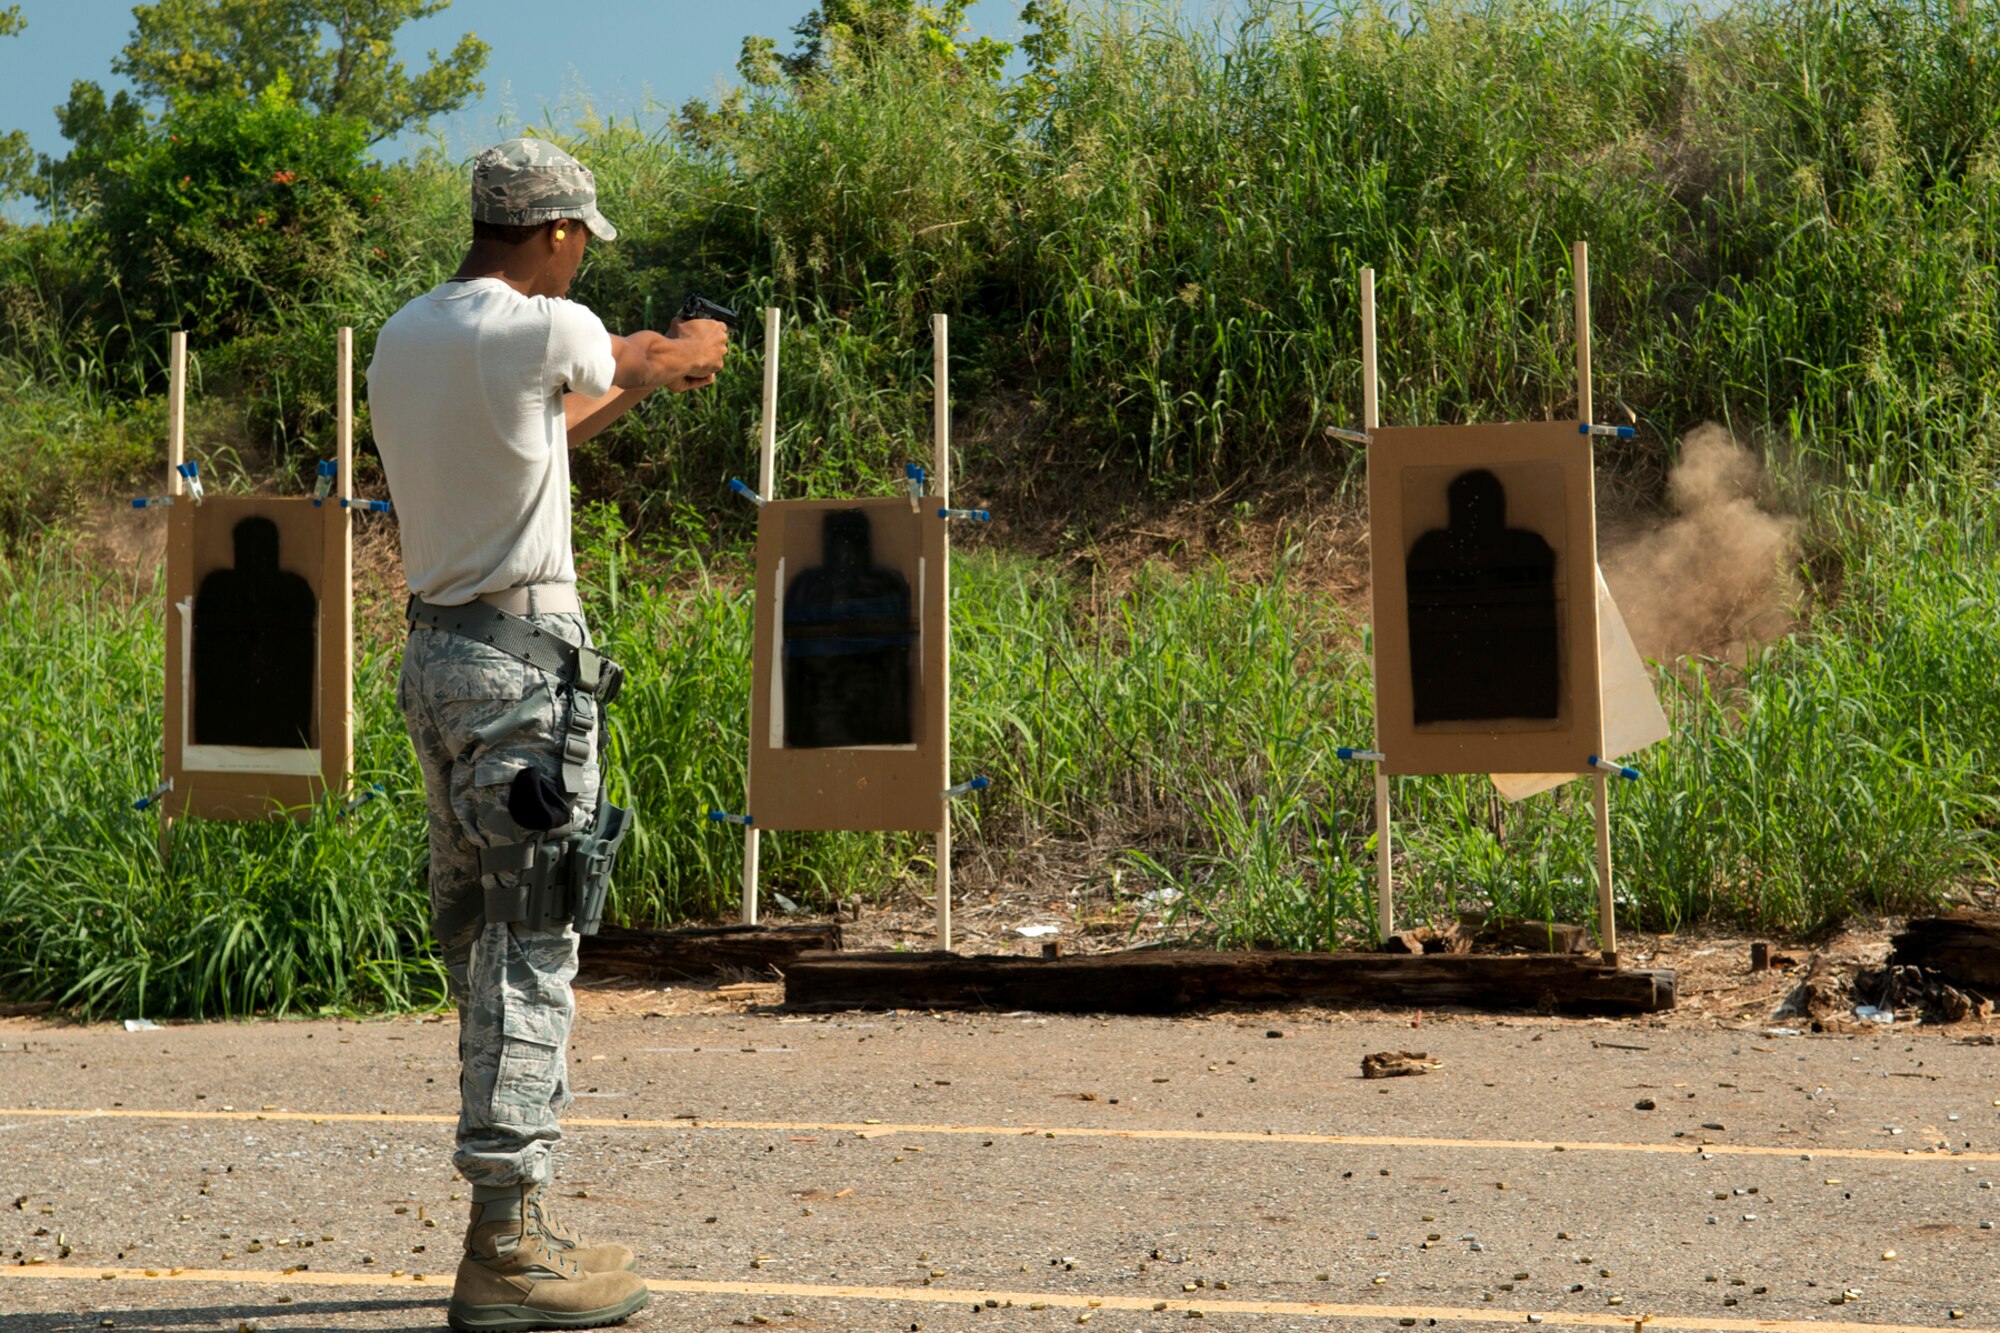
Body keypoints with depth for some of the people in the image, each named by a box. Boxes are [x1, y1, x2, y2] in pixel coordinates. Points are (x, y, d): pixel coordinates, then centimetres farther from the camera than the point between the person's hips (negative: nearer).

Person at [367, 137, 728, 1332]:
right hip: (524, 662, -9)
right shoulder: (543, 329, -13)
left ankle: (511, 1227, 21)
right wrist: (696, 349, 31)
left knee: (485, 946, 14)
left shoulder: (404, 339, 11)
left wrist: (628, 392, 34)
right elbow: (652, 358, 9)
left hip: (435, 652, 9)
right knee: (532, 951, -6)